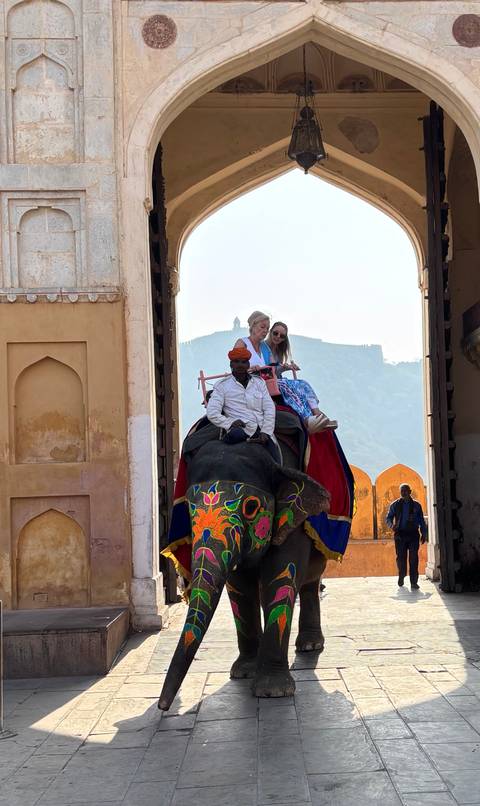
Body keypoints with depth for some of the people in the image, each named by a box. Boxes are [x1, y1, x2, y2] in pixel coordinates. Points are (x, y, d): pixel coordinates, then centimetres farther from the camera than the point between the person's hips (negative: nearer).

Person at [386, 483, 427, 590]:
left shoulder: (416, 505, 11)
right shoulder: (395, 505, 10)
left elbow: (421, 520, 14)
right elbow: (389, 518, 13)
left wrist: (424, 534, 7)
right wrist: (391, 525, -9)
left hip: (413, 534, 0)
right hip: (400, 534, 0)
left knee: (413, 558, -7)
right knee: (400, 557, 2)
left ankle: (414, 582, -5)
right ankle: (401, 576, 28)